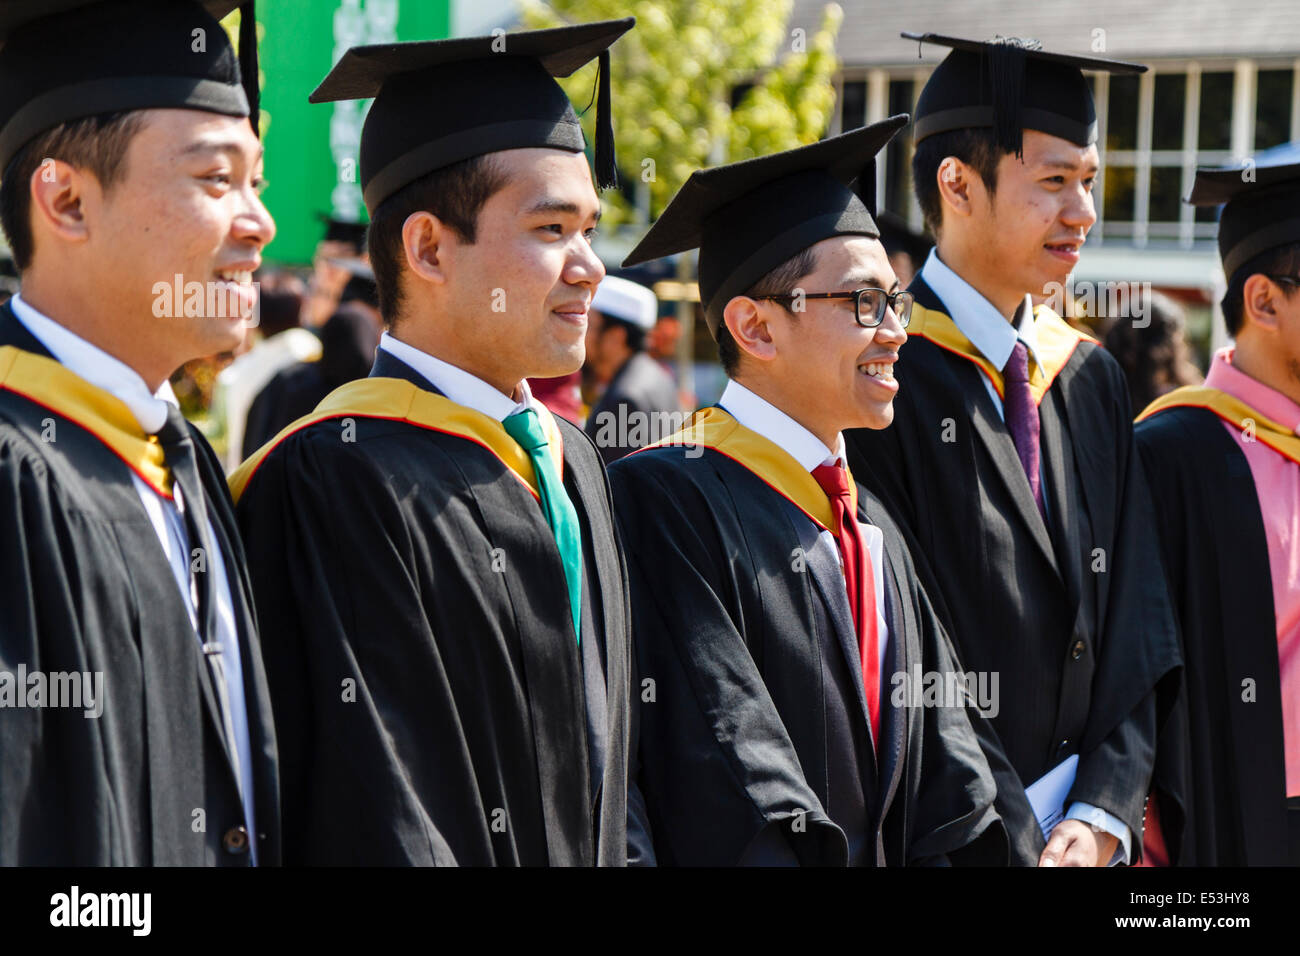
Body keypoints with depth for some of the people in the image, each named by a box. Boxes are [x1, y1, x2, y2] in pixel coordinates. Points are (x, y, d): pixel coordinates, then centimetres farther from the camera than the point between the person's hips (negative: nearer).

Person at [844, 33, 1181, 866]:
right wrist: (1009, 843, -17)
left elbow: (1134, 627, 6)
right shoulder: (884, 375, -12)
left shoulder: (1091, 380, 8)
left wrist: (1101, 814, -6)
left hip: (1077, 836, 6)